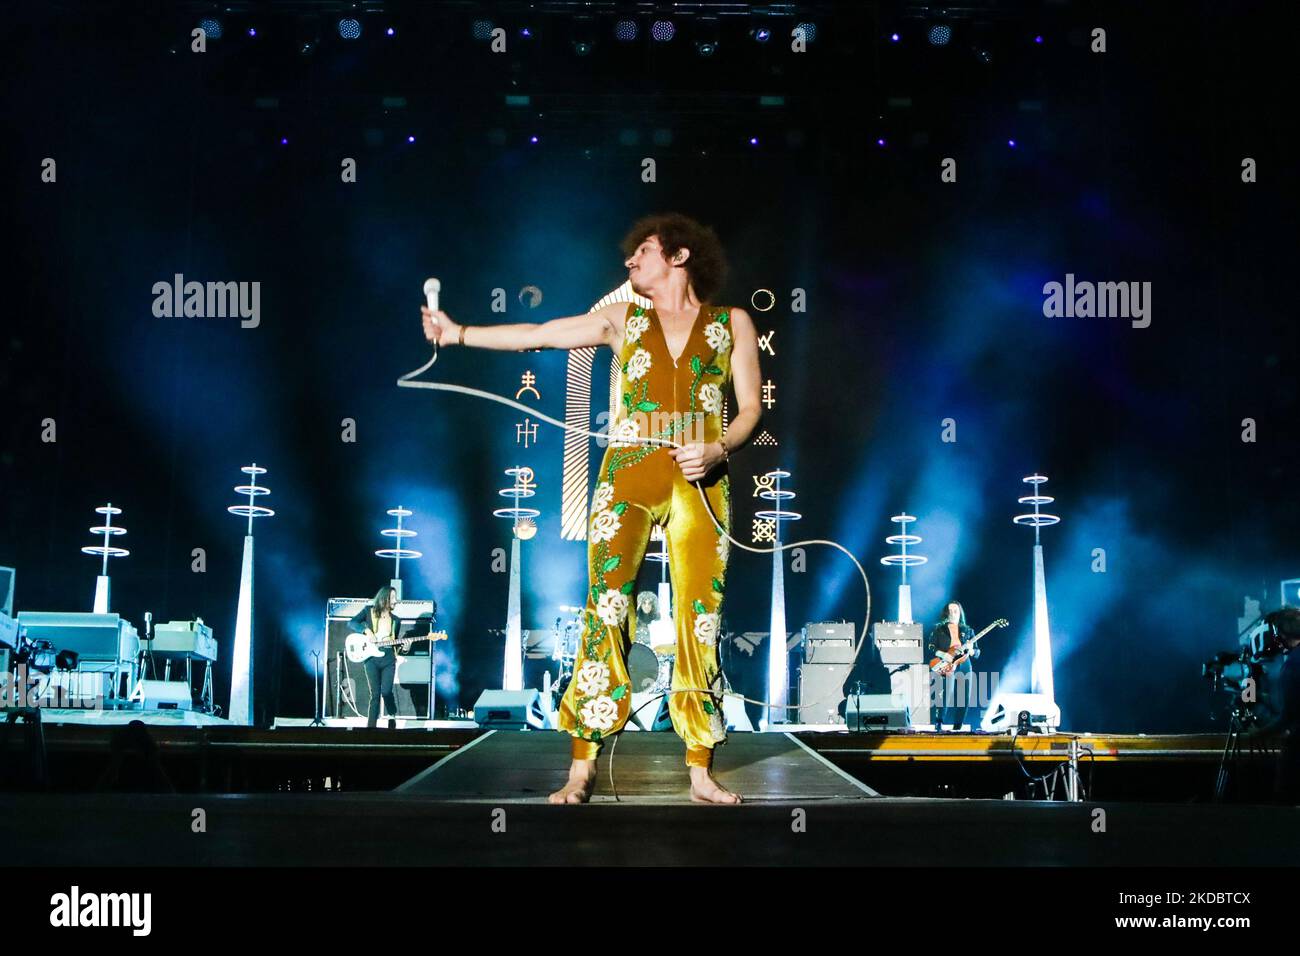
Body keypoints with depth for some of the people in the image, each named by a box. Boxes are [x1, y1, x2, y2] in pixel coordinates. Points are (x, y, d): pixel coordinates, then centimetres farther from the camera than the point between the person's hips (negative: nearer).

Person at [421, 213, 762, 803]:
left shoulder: (732, 324, 11)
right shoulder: (624, 321, 14)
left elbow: (750, 409, 8)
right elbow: (537, 335, 9)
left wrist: (715, 450, -10)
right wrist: (461, 333, 2)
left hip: (700, 483, 0)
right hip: (628, 476, 1)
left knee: (700, 620, -2)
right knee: (605, 610, -7)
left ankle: (700, 772, 6)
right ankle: (583, 767, -3)